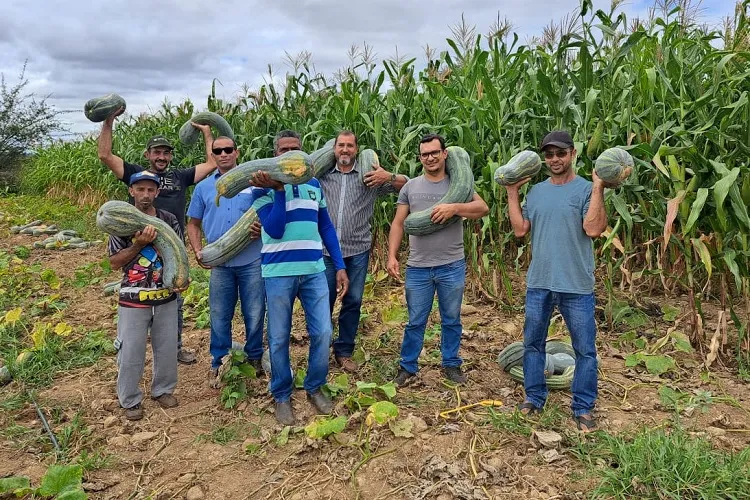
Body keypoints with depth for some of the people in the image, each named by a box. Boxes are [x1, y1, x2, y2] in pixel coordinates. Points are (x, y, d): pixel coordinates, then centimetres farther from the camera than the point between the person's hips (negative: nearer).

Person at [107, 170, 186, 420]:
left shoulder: (169, 220, 1)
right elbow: (114, 262, -5)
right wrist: (139, 244, -19)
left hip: (166, 297, 2)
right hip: (133, 299, -2)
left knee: (167, 348, 14)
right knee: (131, 352, 6)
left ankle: (163, 389, 35)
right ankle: (130, 400, 24)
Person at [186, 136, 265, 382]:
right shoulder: (203, 187, 9)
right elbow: (193, 224, 14)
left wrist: (262, 229, -16)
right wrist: (198, 251, -1)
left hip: (252, 260, -2)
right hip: (219, 263, 2)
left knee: (255, 314, 8)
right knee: (220, 316, 12)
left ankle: (254, 357, 27)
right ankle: (219, 362, 27)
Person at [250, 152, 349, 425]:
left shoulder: (313, 184, 12)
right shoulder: (263, 188, -1)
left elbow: (326, 227, 14)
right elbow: (274, 230, -12)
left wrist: (340, 266, 9)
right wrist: (279, 189, -15)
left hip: (314, 270, 3)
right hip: (278, 272, -3)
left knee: (322, 332, 2)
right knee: (279, 338, 6)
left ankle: (314, 388, 24)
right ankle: (282, 396, 24)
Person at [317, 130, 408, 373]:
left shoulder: (369, 176, 4)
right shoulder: (321, 175, 6)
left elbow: (406, 184, 3)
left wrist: (389, 177, -17)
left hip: (357, 251, 0)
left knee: (353, 302, 8)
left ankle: (344, 351, 24)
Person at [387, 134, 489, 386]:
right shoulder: (411, 187, 5)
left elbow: (483, 208, -9)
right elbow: (398, 223, 4)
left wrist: (454, 207, -23)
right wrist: (392, 256, -5)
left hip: (452, 267, 0)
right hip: (418, 267, 0)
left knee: (451, 320, 13)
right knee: (416, 322, 9)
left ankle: (451, 364, 29)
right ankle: (407, 367, 22)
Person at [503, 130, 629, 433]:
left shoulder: (586, 189, -6)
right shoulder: (536, 191, 9)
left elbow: (593, 229, -19)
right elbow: (520, 229, 2)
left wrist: (598, 188, -21)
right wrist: (512, 192, 3)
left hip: (576, 286, -4)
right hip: (538, 283, 4)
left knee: (585, 350, 6)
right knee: (532, 343, 14)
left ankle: (583, 408, 22)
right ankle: (534, 398, 31)